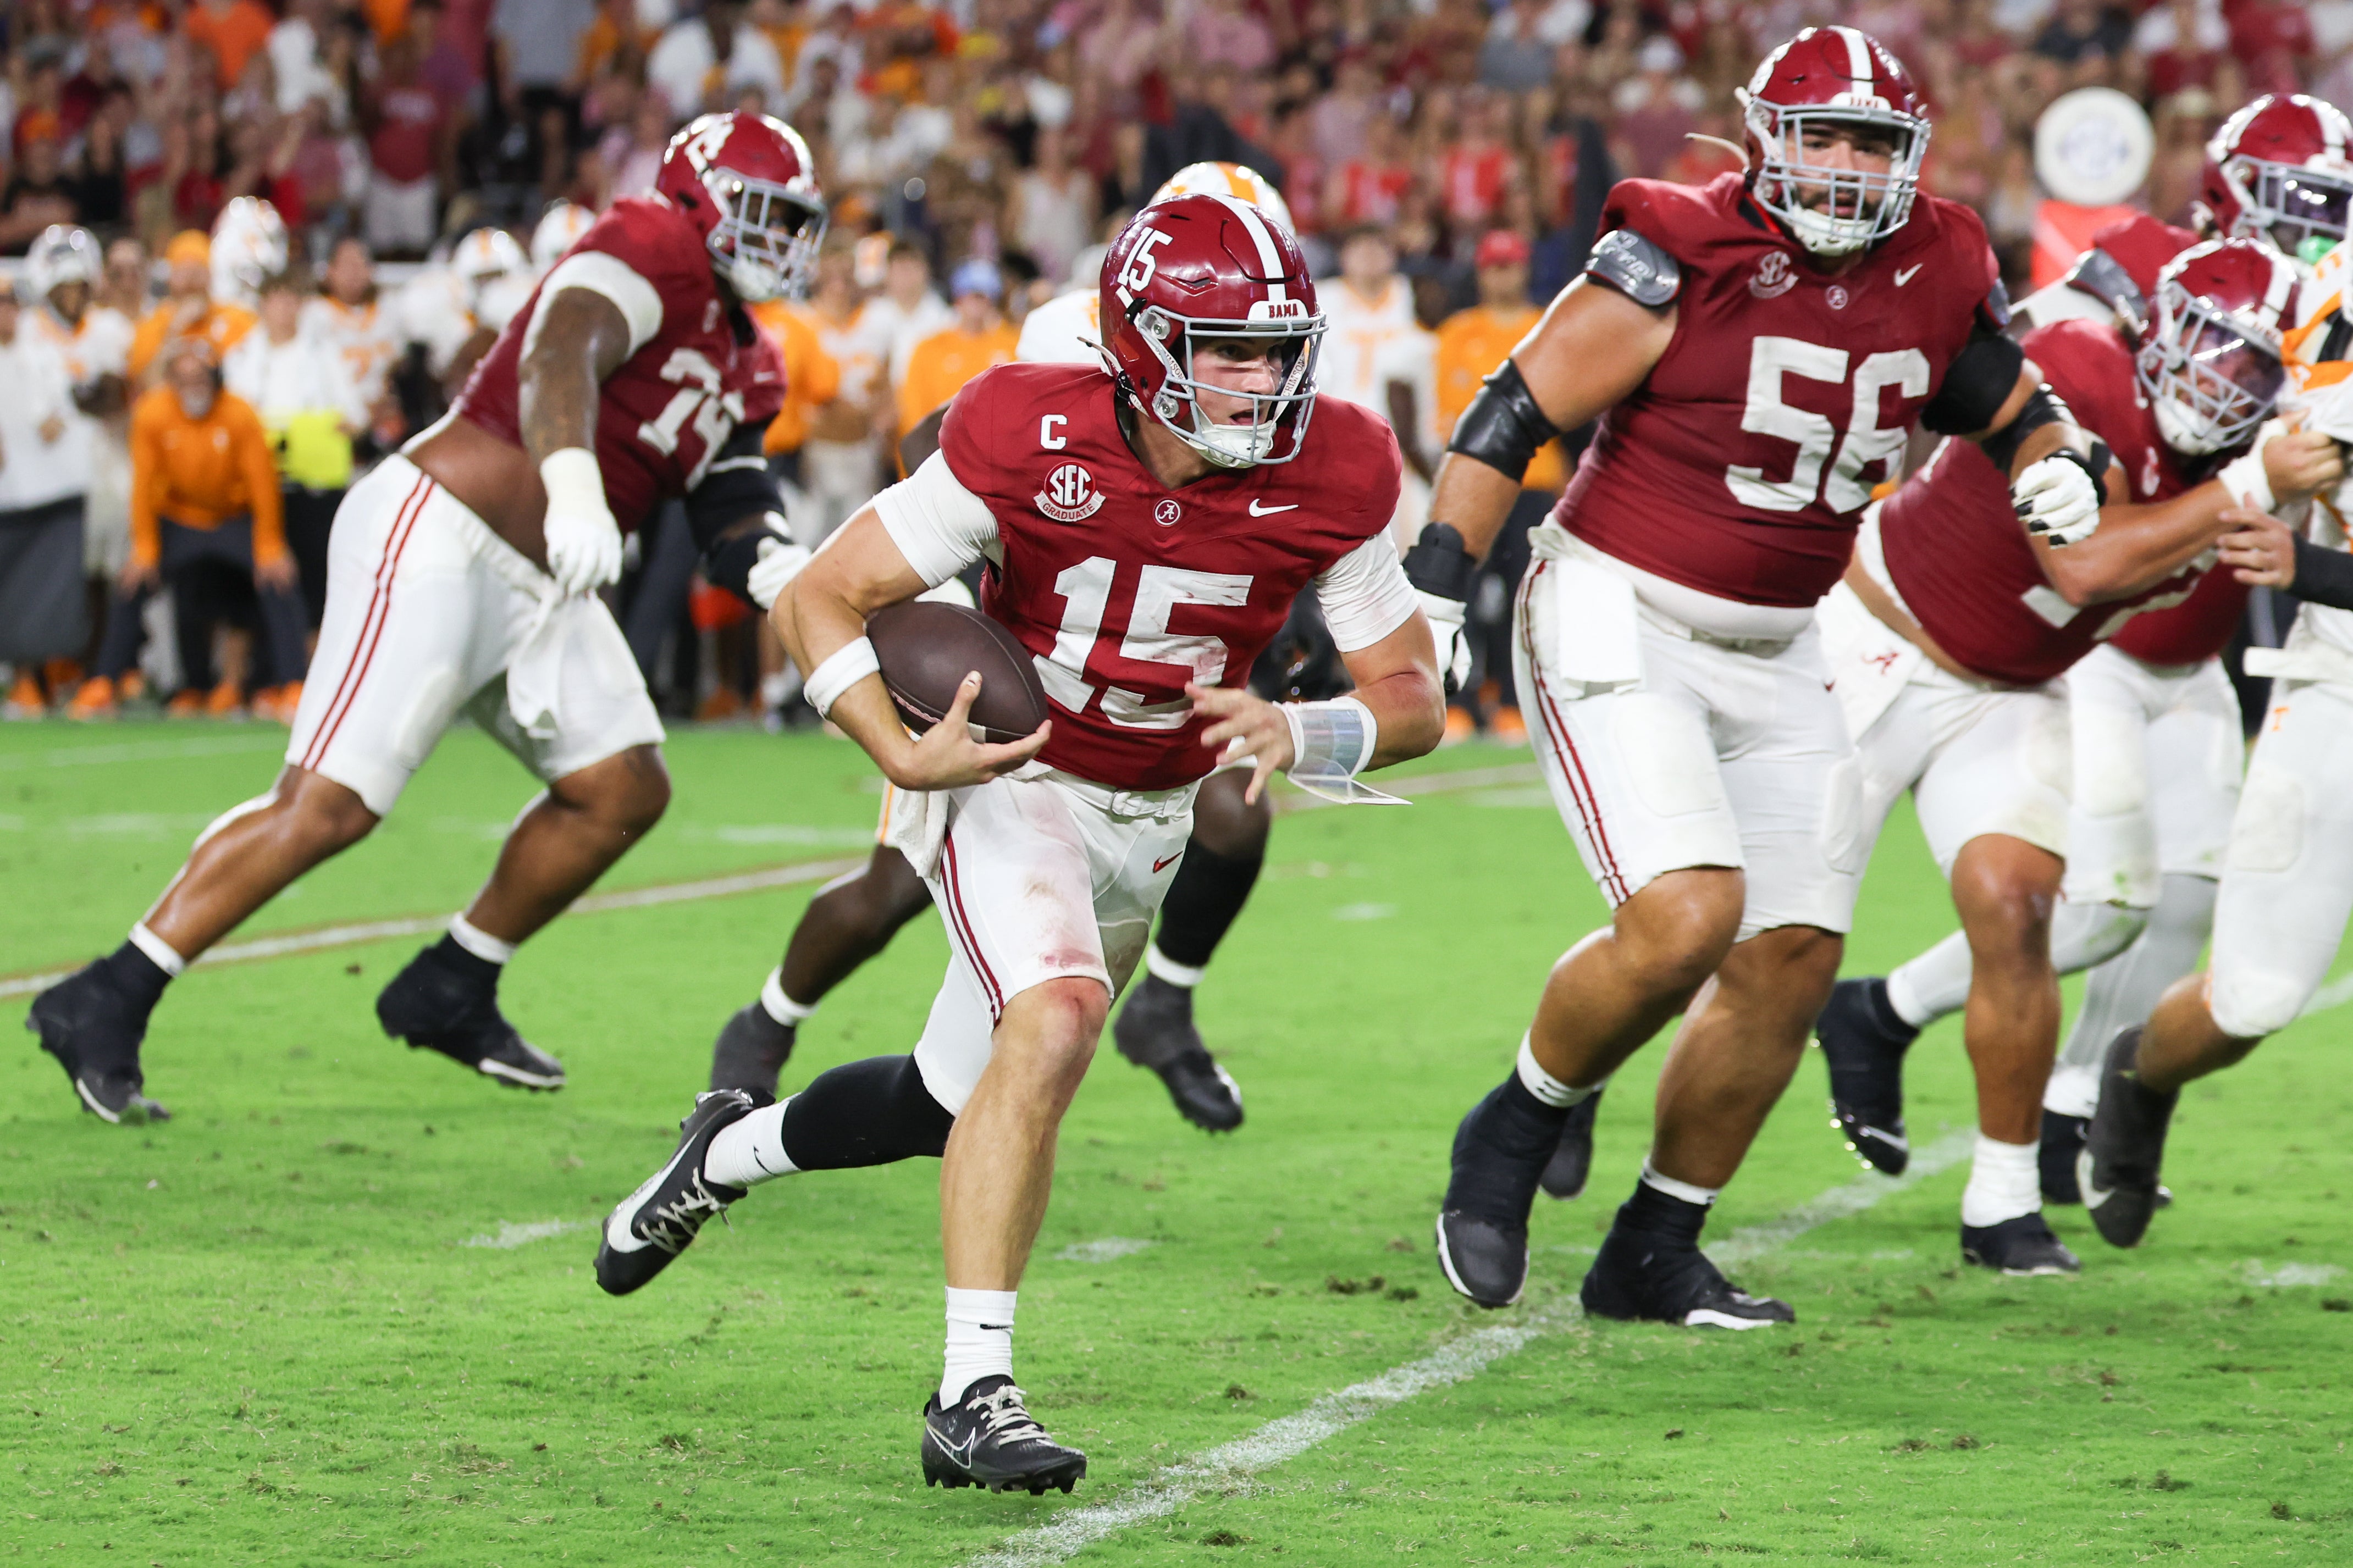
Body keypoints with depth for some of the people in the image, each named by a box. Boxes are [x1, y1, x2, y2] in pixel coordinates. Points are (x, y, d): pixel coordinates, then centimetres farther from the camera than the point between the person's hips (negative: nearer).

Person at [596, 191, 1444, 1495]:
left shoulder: (1330, 479, -17)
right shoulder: (1030, 443, -25)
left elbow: (1412, 698, -9)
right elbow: (819, 602, -17)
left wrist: (1302, 735, -30)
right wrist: (905, 757, -32)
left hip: (1150, 822, 5)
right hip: (1010, 782, -5)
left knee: (954, 1099, 17)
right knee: (1056, 1014, -31)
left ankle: (727, 1154, 47)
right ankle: (972, 1394, -28)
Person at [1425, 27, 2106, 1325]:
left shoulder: (1935, 275, 2)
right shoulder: (1682, 261, -16)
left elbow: (2013, 402, 18)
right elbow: (1518, 413, -13)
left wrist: (2057, 462, -5)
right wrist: (1432, 583, -17)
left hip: (1773, 656, 7)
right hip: (1618, 621, -7)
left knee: (1792, 962, 5)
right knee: (1686, 920, -22)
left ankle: (1652, 1254, 20)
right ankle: (1517, 1131, 5)